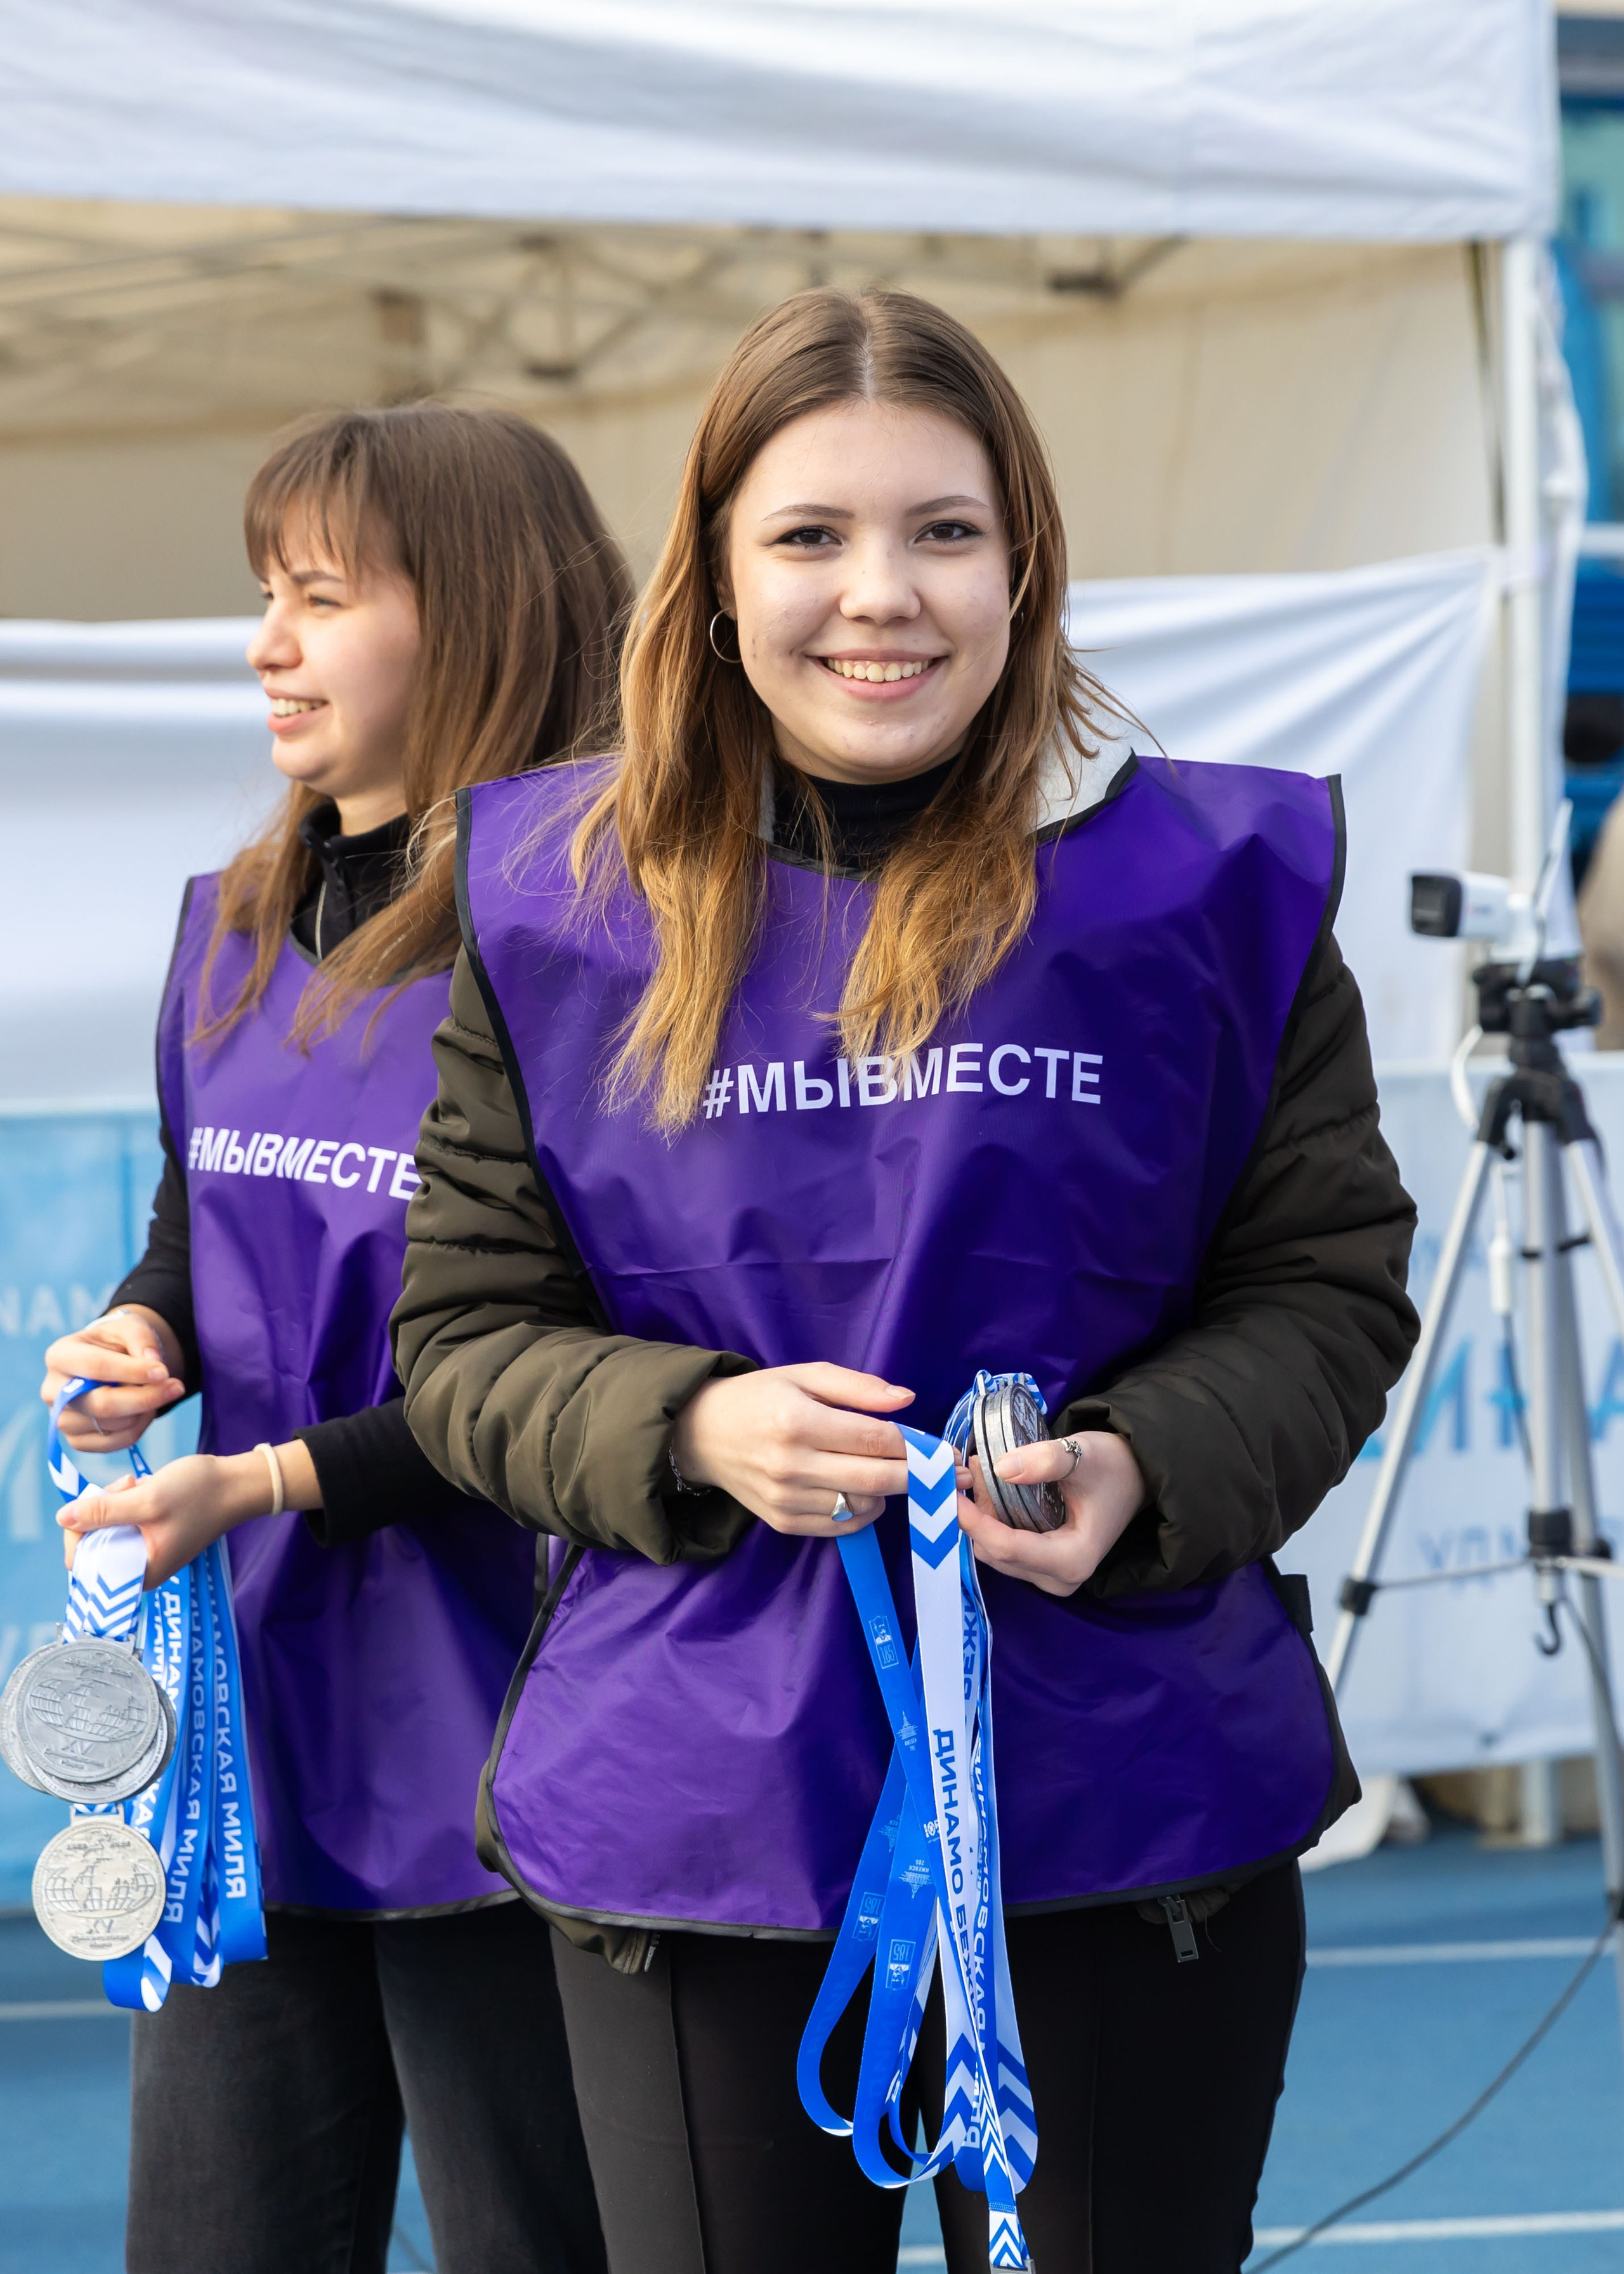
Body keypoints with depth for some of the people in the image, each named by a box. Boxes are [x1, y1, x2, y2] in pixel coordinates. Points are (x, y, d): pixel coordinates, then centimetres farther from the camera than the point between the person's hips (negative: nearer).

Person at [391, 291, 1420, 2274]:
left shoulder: (1209, 882, -2)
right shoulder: (559, 911, 1)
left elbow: (1333, 1292, 3)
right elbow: (463, 1332, 3)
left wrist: (1142, 1467, -16)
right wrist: (692, 1433, -16)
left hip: (1127, 1795, 0)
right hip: (691, 1803, 1)